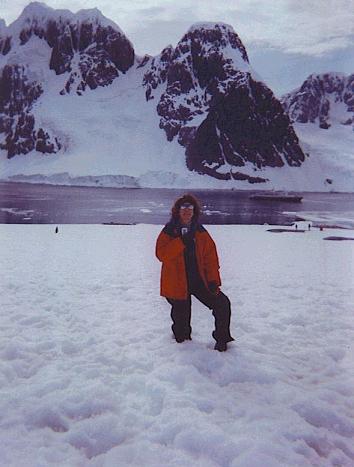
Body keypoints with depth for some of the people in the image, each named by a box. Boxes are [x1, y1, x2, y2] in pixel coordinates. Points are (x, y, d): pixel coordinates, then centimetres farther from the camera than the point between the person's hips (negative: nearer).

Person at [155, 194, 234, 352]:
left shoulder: (200, 232, 5)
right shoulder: (169, 231, -5)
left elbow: (211, 256, 4)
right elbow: (161, 254, -17)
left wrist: (213, 280, -4)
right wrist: (181, 242, -26)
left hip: (199, 280, 3)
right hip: (178, 283, -3)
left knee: (222, 304, -6)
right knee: (181, 318, 4)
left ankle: (222, 339, 14)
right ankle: (182, 338, 36)